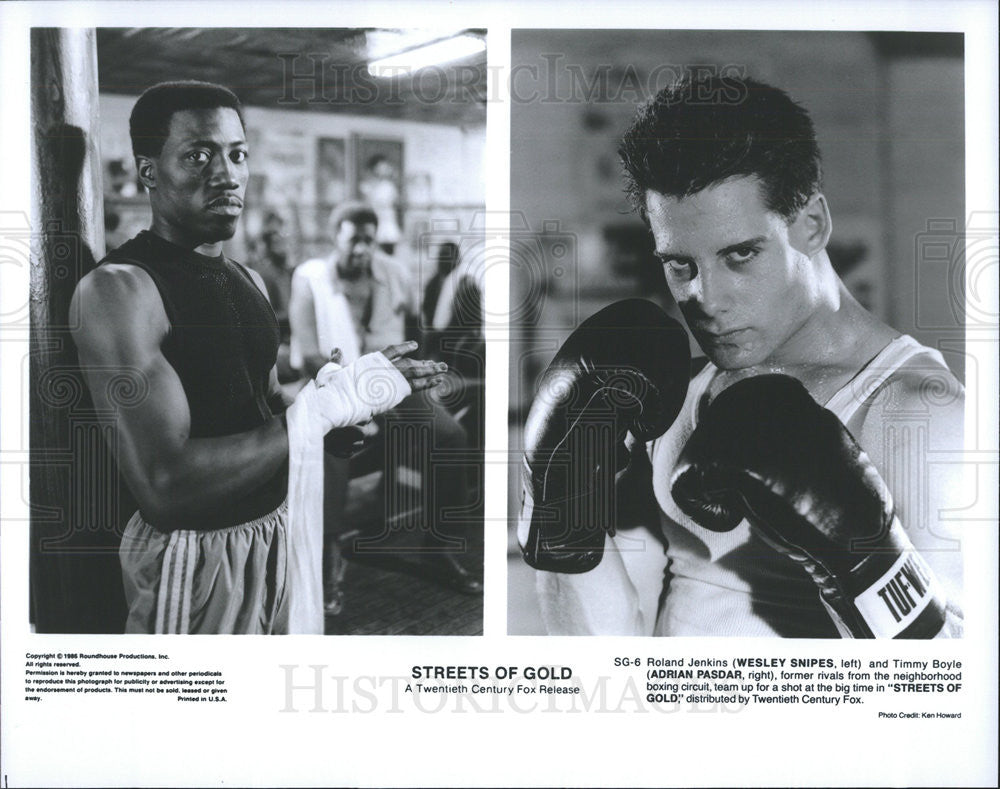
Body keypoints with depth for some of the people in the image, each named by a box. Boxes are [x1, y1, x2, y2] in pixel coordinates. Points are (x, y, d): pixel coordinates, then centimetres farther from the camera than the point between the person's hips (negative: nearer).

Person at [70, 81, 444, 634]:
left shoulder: (247, 280, 7)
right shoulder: (118, 287, -19)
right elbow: (166, 485, -28)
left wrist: (353, 383, -1)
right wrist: (325, 405, -25)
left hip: (283, 529, 8)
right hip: (196, 556, -8)